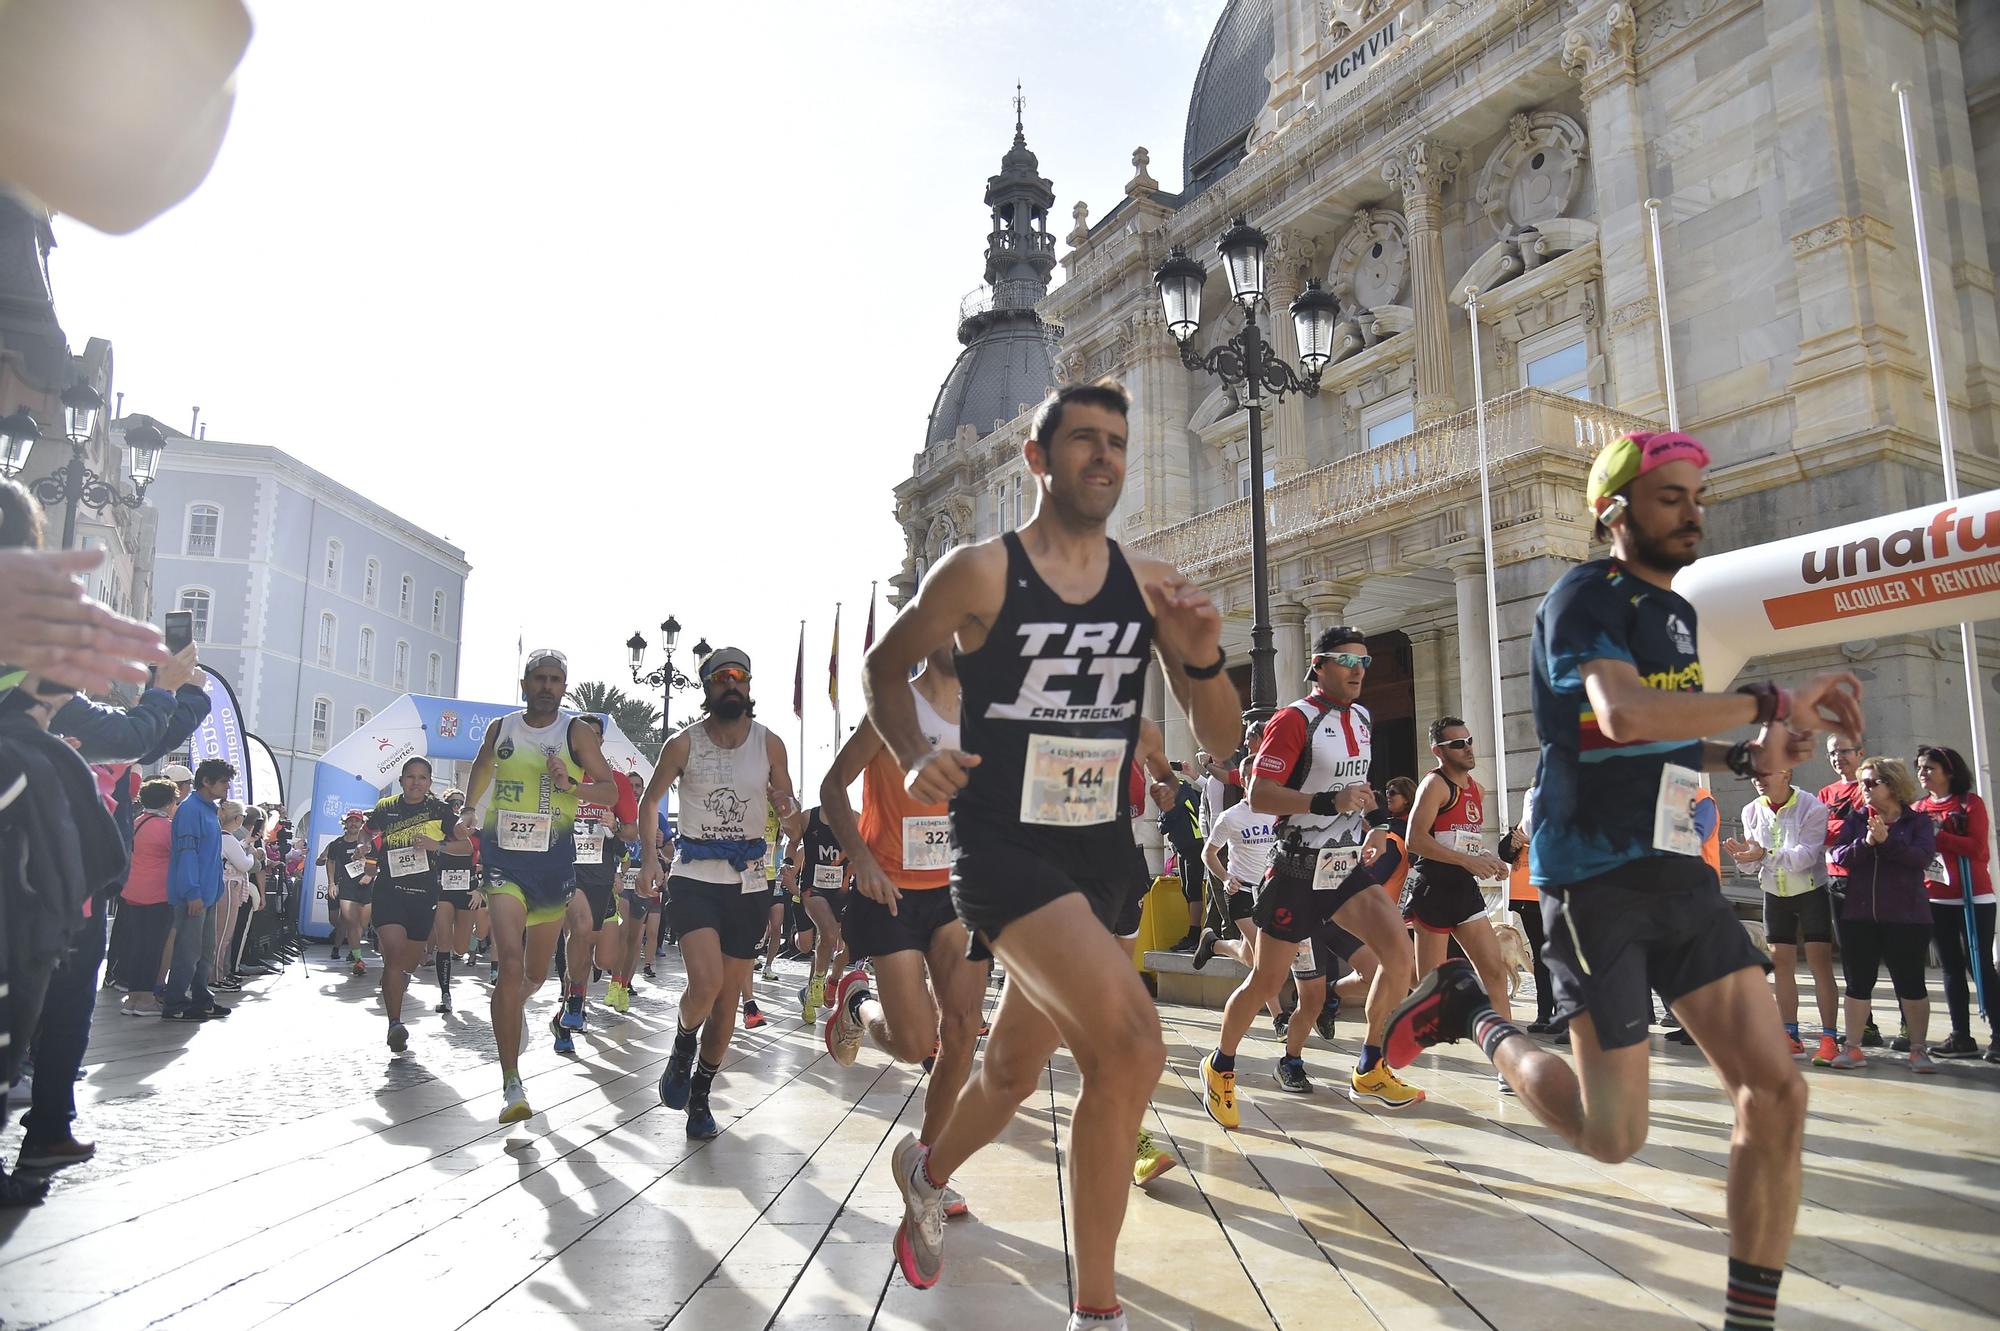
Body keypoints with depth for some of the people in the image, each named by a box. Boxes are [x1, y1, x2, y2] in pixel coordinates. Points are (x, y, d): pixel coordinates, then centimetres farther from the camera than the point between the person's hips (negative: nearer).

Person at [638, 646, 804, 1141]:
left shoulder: (769, 743, -1)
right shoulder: (683, 744, -4)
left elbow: (795, 828, 3)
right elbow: (651, 800, 11)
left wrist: (787, 809, -20)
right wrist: (649, 854, -3)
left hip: (747, 882, 2)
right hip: (694, 877, -2)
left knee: (728, 999, 8)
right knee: (706, 983, -21)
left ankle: (700, 1095, 28)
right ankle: (683, 1046, 13)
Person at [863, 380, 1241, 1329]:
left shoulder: (1153, 585, 2)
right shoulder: (979, 572, -9)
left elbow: (1220, 743, 3)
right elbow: (885, 667, 6)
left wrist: (1204, 657, -17)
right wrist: (914, 757, -12)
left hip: (1100, 853, 6)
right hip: (1001, 846, -5)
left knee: (1015, 1067, 20)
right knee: (1133, 1046, -23)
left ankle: (928, 1170, 54)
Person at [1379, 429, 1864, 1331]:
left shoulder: (1675, 611, 16)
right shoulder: (1584, 598, -11)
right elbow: (1622, 715, -31)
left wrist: (1742, 756, 9)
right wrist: (1770, 703, -26)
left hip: (1681, 874, 8)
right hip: (1597, 882, -8)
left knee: (1776, 1091, 0)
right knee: (1613, 1136, -4)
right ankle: (1473, 1016, 21)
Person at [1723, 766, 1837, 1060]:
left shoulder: (1812, 808, -17)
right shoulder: (1752, 811, -1)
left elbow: (1807, 855, -28)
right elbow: (1753, 865, 2)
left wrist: (1765, 854, -40)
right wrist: (1742, 855, -21)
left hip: (1811, 891, -5)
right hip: (1775, 894, 5)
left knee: (1820, 963, -7)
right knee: (1781, 964, 7)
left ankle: (1829, 1038, -2)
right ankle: (1791, 1035, 15)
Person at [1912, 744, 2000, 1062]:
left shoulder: (1970, 803, -2)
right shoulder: (1918, 809, 12)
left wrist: (1936, 836, -19)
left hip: (1973, 897, -5)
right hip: (1936, 900, 5)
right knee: (1951, 968, 7)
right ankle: (1961, 1038, 11)